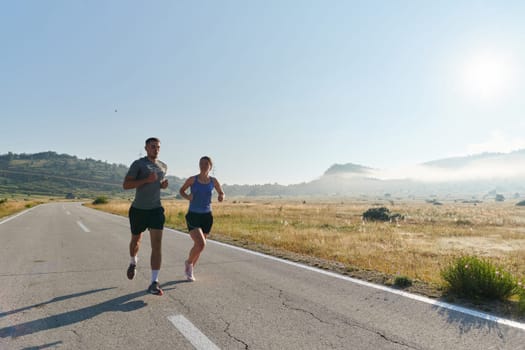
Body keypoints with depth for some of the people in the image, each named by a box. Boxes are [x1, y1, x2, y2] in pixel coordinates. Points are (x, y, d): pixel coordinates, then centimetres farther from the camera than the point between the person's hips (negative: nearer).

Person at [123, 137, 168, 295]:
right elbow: (125, 185, -12)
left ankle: (154, 283, -9)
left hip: (156, 210, 2)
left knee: (157, 245, -11)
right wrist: (146, 180, -23)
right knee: (136, 240, 19)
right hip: (138, 210, -2)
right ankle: (133, 262, 51)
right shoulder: (138, 164, -6)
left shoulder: (163, 166, 10)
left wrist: (163, 185, 4)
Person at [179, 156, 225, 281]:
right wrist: (187, 196, -13)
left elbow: (221, 193, 15)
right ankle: (188, 263, 13)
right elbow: (181, 190, 9)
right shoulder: (192, 179, -7)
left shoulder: (213, 181, 0)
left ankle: (190, 271, 37)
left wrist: (221, 197, -9)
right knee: (201, 244, -20)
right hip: (193, 216, -3)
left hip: (207, 216, 3)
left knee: (198, 245, 12)